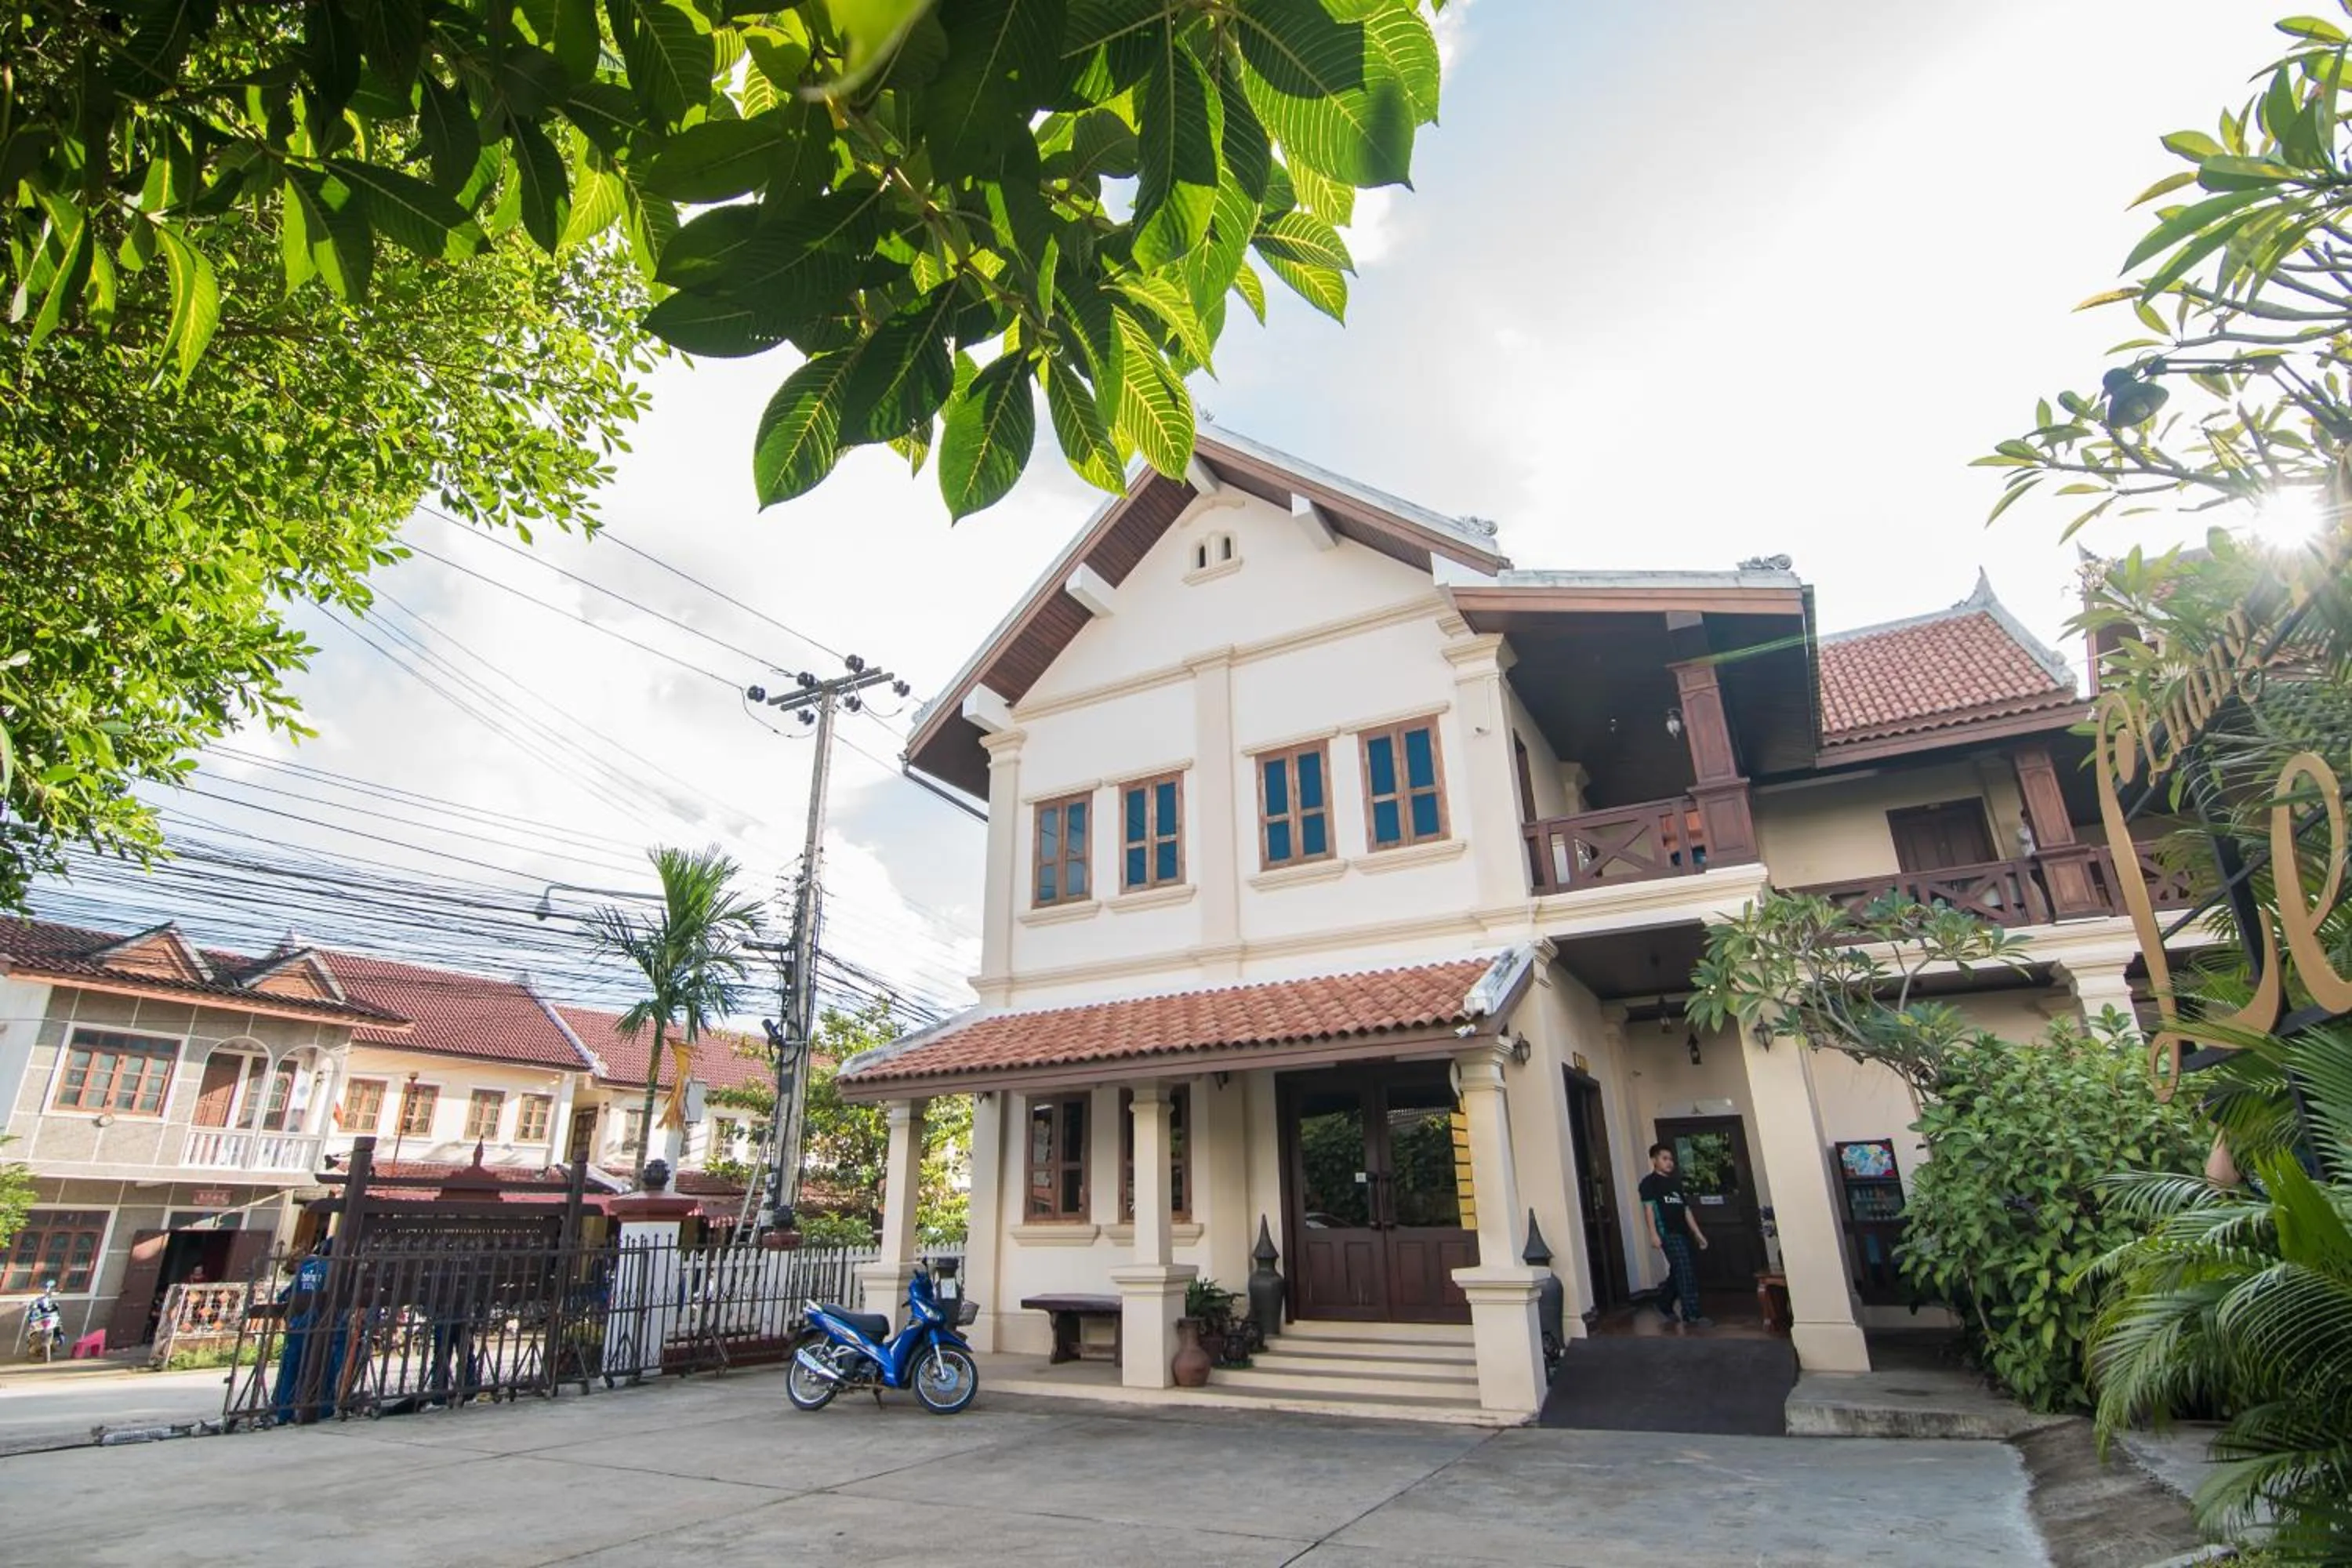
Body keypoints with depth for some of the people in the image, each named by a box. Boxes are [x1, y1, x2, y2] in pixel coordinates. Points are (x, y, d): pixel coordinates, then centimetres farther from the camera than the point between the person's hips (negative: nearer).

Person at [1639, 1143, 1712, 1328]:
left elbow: (1686, 1209, 21)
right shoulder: (1649, 1182, -2)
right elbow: (1649, 1207, -11)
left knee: (1679, 1272, 11)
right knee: (1685, 1271, -12)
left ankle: (1665, 1305, 29)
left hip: (1683, 1233, 8)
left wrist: (1698, 1233, 16)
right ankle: (1692, 1315, -10)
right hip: (1668, 1233, -8)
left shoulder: (1676, 1182, 20)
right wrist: (1653, 1234, -20)